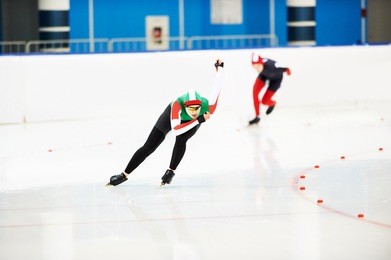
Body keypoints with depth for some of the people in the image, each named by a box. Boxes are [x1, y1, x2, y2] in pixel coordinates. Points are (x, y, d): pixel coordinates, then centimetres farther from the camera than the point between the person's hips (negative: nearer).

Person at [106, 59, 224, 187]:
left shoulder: (208, 108, -43)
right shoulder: (177, 105, -47)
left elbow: (216, 88, -34)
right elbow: (175, 131, -52)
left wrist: (219, 68, -20)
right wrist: (198, 120, -57)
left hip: (196, 121, 1)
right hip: (173, 115, -1)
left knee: (181, 140, -30)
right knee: (148, 147, -1)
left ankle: (171, 172, -6)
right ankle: (124, 175, 13)